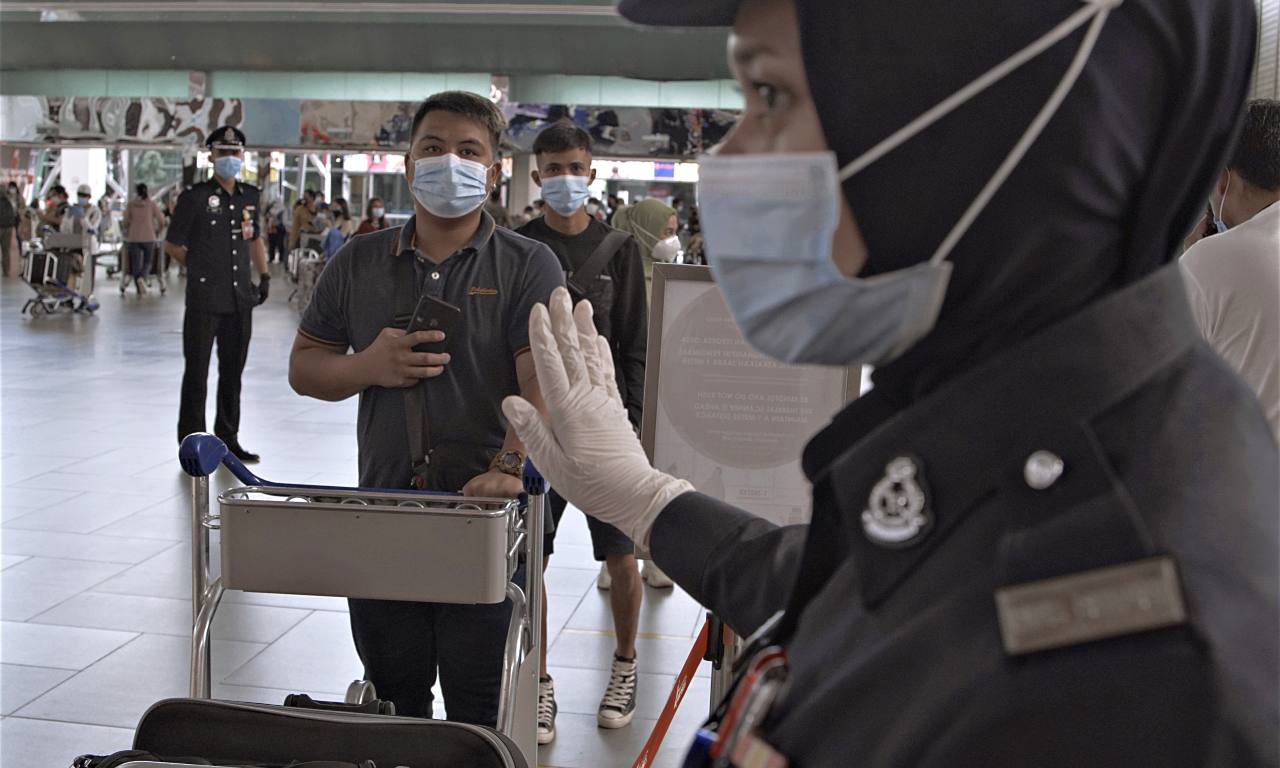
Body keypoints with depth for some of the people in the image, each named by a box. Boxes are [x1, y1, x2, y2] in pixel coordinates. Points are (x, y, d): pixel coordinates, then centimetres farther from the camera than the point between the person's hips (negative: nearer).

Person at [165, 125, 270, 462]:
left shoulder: (249, 196, 9)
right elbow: (172, 245, 2)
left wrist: (264, 276, 16)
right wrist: (201, 267, 6)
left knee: (233, 371, 12)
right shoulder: (195, 197, -6)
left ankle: (228, 438, 23)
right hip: (204, 298, -5)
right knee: (197, 372, 1)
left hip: (240, 297, 5)